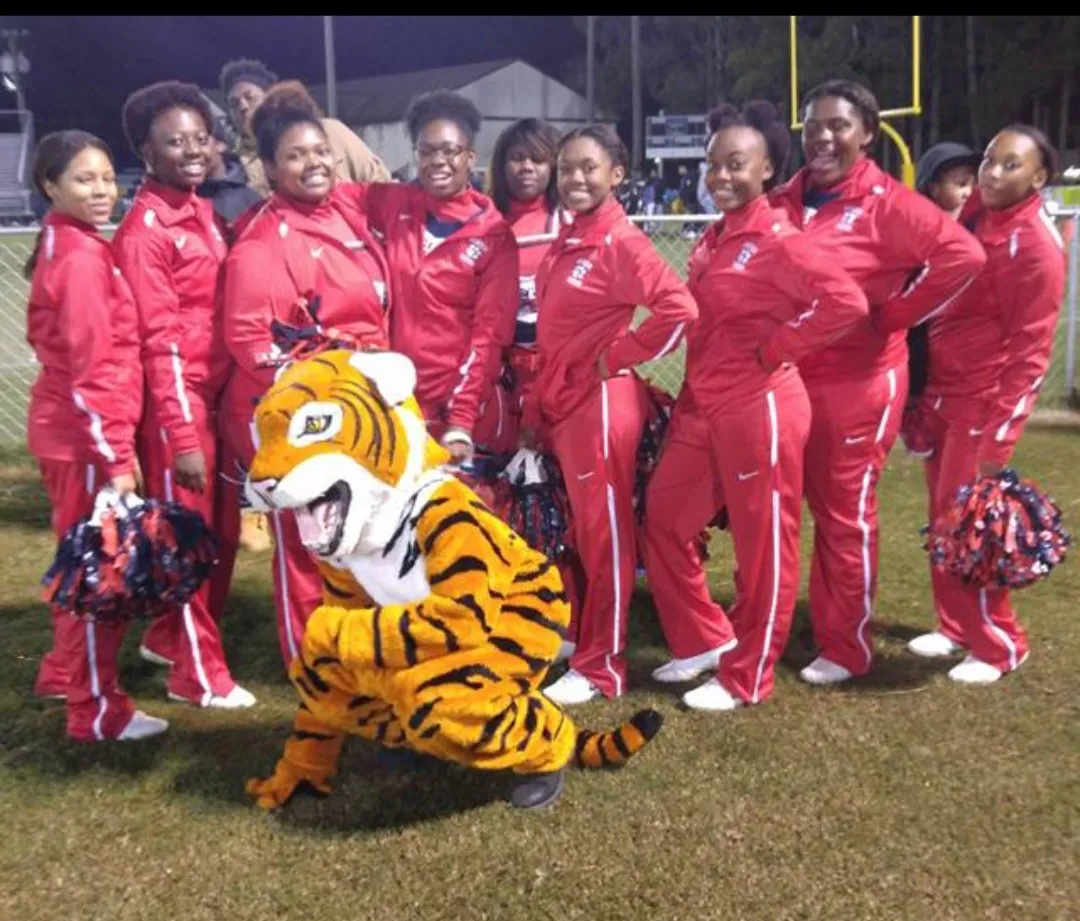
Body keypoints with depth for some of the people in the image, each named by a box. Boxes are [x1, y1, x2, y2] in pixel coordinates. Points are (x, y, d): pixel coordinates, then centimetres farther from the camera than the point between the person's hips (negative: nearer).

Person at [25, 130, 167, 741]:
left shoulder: (67, 246, 12)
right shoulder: (83, 257, -17)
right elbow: (93, 369, -22)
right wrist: (117, 455, -23)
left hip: (69, 428, 10)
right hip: (86, 435, -10)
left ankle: (65, 672, 39)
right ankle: (99, 711, 12)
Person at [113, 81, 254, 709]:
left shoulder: (204, 215, 11)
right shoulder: (145, 231, -12)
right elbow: (159, 340, -16)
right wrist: (182, 432, -17)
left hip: (219, 394, 8)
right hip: (176, 402, -8)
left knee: (223, 531, 17)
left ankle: (169, 638, 36)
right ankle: (199, 672, 19)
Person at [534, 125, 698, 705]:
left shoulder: (621, 242, -14)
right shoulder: (566, 241, 11)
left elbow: (679, 310, -25)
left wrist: (618, 356, -16)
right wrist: (545, 394, 12)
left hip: (601, 406, -8)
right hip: (562, 405, 8)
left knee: (604, 536, 2)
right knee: (579, 533, 18)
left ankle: (601, 668, 13)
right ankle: (578, 642, 32)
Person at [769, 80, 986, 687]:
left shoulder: (886, 204, -9)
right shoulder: (784, 203, 7)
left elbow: (963, 255, -17)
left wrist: (892, 315, -13)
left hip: (858, 385, -5)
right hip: (787, 381, 5)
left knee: (847, 516, 4)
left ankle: (848, 649, 19)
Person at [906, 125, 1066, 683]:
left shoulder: (1035, 245, -14)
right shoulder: (973, 217, 10)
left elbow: (1030, 349, -16)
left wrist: (1000, 432, -19)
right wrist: (923, 393, 14)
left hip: (984, 401, -8)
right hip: (943, 393, 8)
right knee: (945, 519, 13)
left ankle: (999, 645, 14)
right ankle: (957, 627, 28)